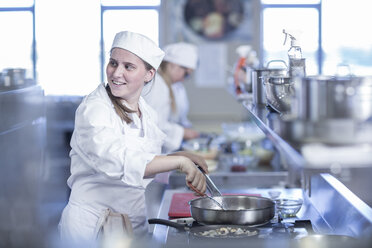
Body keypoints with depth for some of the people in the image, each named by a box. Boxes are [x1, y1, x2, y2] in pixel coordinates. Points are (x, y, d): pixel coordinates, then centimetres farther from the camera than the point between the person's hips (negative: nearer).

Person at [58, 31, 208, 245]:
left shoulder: (148, 113, 7)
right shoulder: (93, 108, -16)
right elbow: (116, 162, -32)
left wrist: (182, 157, 1)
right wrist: (179, 161, -33)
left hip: (136, 223, 7)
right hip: (92, 225, -7)